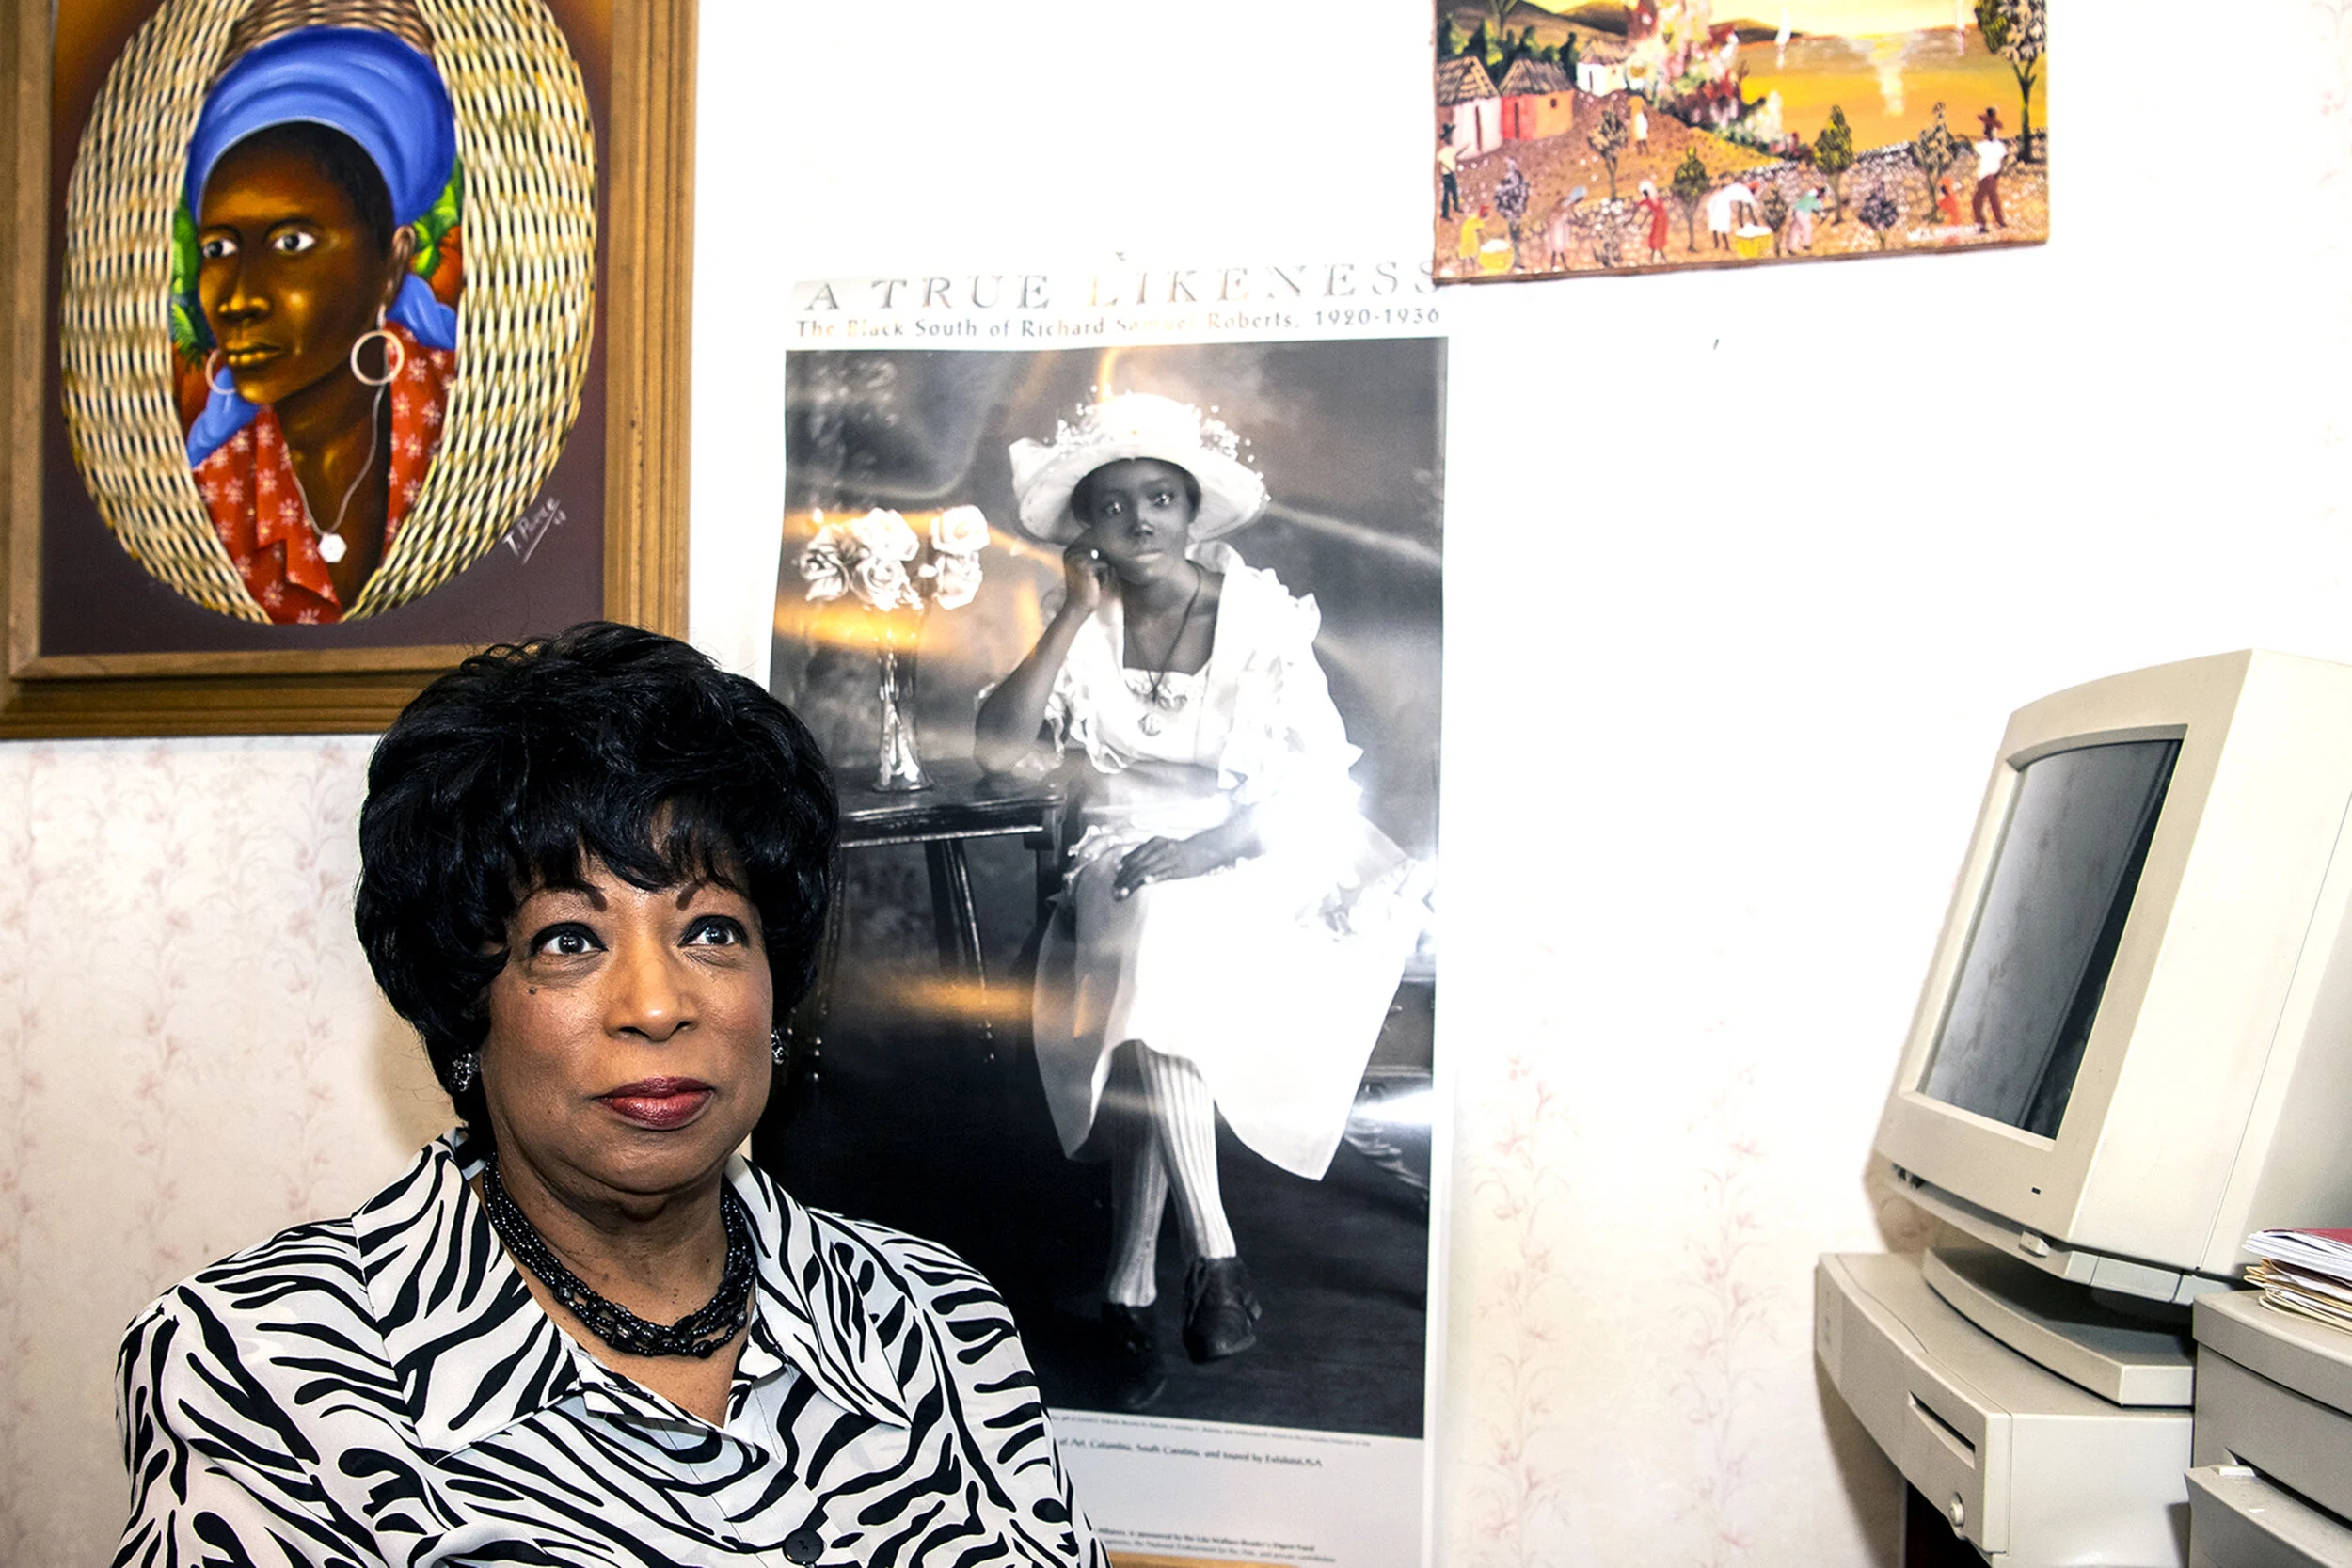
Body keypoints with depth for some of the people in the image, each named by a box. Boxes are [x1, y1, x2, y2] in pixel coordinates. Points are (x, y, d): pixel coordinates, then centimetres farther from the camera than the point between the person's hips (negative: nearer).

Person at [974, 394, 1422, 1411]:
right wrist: (1078, 613, -10)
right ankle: (1214, 1254, -16)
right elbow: (997, 745, -10)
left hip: (1247, 874, -2)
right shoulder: (1084, 629, 4)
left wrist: (1207, 843, -19)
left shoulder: (1262, 617, -3)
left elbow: (1322, 776, -6)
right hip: (1121, 880, 2)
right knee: (1149, 1016, -29)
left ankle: (1130, 1284, -20)